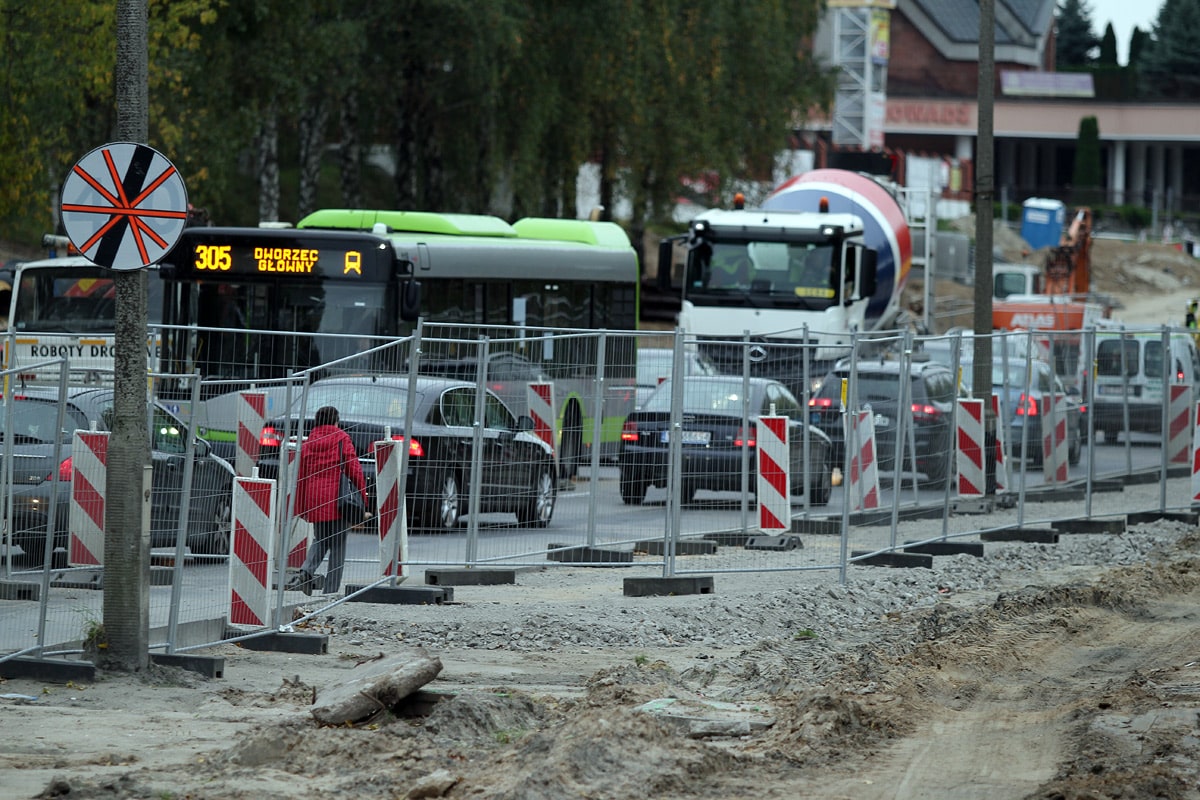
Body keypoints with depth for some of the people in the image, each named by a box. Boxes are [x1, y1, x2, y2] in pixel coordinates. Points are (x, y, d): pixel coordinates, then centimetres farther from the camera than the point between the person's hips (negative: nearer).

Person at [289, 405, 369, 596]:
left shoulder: (308, 443, 10)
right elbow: (354, 468, -5)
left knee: (320, 540, 20)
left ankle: (307, 571, -7)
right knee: (337, 544, 4)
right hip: (337, 498, -4)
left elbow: (301, 475, 12)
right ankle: (330, 589, 0)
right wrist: (362, 498, 0)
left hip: (315, 499, 4)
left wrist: (300, 507, 17)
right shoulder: (342, 439, 0)